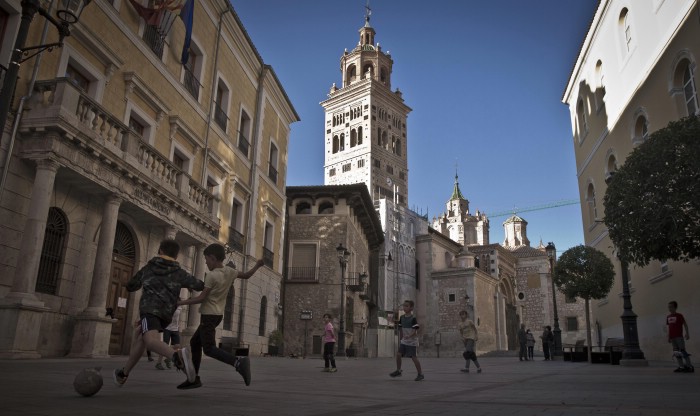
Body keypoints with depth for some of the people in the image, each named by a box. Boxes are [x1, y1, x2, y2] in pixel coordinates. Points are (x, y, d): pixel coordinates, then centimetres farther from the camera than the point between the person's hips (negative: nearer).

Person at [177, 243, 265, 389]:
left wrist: (180, 302, -9)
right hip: (217, 314, 9)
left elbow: (202, 298, -18)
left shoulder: (211, 275, -18)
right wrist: (258, 265, 31)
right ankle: (194, 378, 21)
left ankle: (238, 362, -31)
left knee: (209, 349, -13)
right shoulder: (229, 271, 2)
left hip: (209, 315, -9)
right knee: (195, 343, 18)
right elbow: (246, 275, 15)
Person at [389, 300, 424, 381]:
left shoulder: (413, 318, -14)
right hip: (404, 341, 6)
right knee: (398, 355, 0)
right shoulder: (402, 317, 5)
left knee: (414, 357, -3)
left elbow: (415, 330, -19)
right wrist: (401, 338, 17)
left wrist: (409, 336, -33)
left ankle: (420, 374, 10)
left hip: (412, 342, -6)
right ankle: (398, 371, 17)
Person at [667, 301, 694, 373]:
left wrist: (687, 333, -10)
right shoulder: (668, 317, 14)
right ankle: (681, 367, 8)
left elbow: (685, 324, -3)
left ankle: (689, 366, -3)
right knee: (676, 352, 4)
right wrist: (669, 337, 17)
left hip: (679, 336, -6)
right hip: (672, 338, 6)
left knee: (682, 350, -9)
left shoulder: (679, 315, -2)